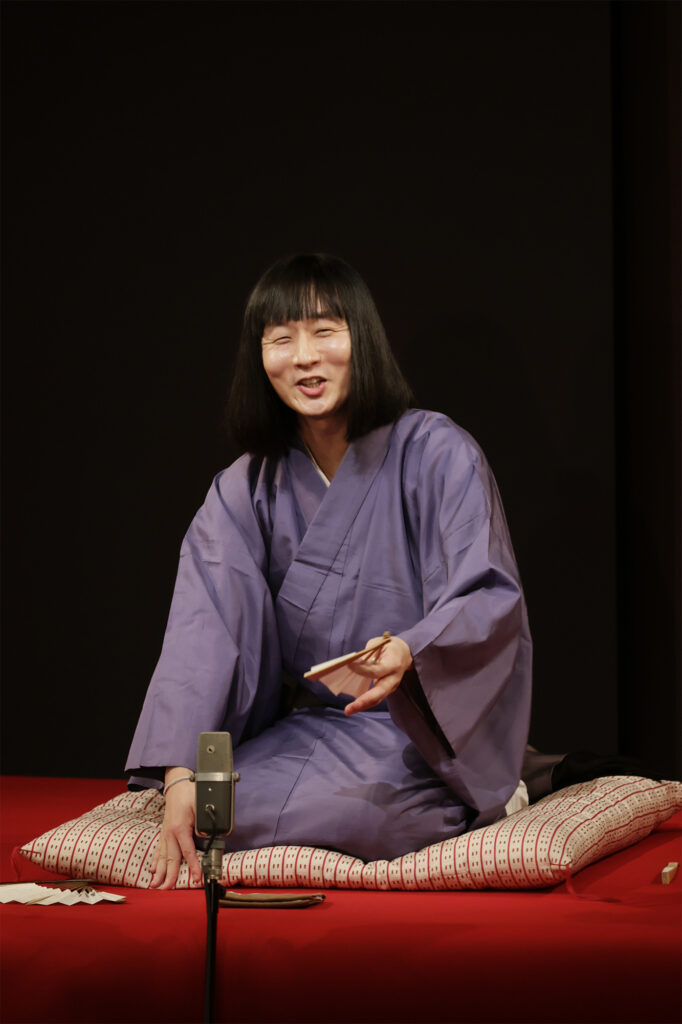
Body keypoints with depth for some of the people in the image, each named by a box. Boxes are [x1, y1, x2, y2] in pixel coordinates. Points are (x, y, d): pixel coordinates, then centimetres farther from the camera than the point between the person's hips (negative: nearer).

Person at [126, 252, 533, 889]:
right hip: (313, 728, 4)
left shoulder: (436, 454, -9)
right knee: (213, 805, -23)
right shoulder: (244, 491, 3)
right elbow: (205, 632, -9)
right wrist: (179, 777, -23)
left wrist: (409, 655, -38)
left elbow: (490, 600, -16)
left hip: (429, 724, -4)